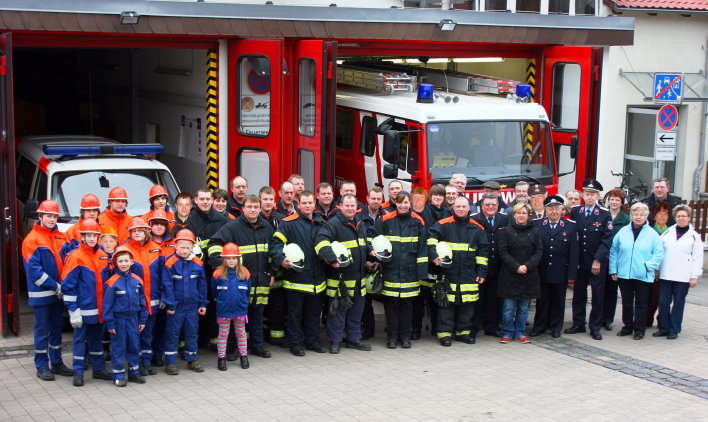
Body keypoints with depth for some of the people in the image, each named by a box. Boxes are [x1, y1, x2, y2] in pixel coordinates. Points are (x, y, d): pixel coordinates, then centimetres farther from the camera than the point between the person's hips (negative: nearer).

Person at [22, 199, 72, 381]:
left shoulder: (60, 237, 9)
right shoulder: (32, 239, -9)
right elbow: (34, 269, -14)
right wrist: (55, 286, -17)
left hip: (58, 292, 6)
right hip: (41, 293, -6)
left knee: (56, 328, 14)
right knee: (42, 330, 1)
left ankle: (57, 363, 23)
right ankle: (41, 366, 9)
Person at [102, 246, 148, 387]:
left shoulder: (137, 280, 2)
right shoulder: (112, 282, -11)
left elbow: (142, 301, 9)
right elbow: (107, 304, -8)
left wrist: (142, 320, 9)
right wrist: (109, 323, -9)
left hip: (133, 318, 4)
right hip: (118, 318, -4)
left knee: (134, 345, 11)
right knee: (118, 347, 3)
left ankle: (134, 372, 24)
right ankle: (118, 375, 12)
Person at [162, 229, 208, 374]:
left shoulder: (198, 263, -1)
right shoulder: (170, 263, -11)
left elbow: (202, 284, 6)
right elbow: (167, 285, -9)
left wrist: (203, 303, 6)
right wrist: (170, 305, -10)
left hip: (192, 305, 3)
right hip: (175, 306, -3)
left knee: (192, 332, 12)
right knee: (172, 334, 4)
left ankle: (192, 359, 25)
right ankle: (170, 362, 13)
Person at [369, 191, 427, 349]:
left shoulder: (418, 222, 3)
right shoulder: (386, 220, 1)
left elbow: (422, 247, 3)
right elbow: (371, 235, 11)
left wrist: (421, 271, -2)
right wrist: (372, 250, -7)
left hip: (409, 271, 1)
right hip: (390, 269, -1)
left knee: (407, 304, 7)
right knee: (391, 304, 3)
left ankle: (405, 336, 18)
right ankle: (392, 336, 14)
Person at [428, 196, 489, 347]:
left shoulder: (476, 228, 11)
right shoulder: (444, 224, 1)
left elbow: (483, 250, 13)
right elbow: (431, 238, -6)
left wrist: (482, 272, 9)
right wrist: (434, 255, -20)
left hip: (469, 275, 3)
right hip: (448, 273, -3)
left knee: (467, 304, 6)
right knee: (446, 303, -3)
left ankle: (463, 331, 19)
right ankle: (444, 333, 5)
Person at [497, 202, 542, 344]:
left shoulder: (534, 232, 8)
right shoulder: (506, 231, 1)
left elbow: (539, 252, 3)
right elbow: (503, 252, -4)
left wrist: (527, 266, -11)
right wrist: (516, 267, -14)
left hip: (529, 275, 2)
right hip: (509, 274, -2)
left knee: (524, 308, 7)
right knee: (508, 308, -1)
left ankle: (520, 333, 18)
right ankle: (507, 333, 10)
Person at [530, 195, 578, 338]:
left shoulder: (571, 226, 1)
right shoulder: (536, 224, 2)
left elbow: (573, 252, -1)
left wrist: (572, 274, -6)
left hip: (561, 273, 0)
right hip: (542, 272, 0)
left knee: (558, 301, 9)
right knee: (542, 300, 9)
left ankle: (556, 328, 22)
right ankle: (539, 326, 21)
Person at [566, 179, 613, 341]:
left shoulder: (605, 215, -4)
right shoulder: (575, 212, 5)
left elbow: (607, 239, -7)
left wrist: (597, 260, -12)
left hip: (597, 262, -3)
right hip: (579, 261, 3)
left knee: (598, 294, 2)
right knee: (578, 293, 8)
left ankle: (595, 327, 10)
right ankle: (578, 324, 19)